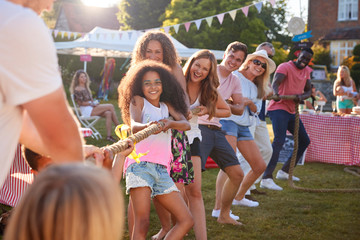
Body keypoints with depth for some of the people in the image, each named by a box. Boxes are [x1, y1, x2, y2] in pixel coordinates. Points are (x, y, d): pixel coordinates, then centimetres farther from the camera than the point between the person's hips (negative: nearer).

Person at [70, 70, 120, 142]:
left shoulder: (86, 88, 23)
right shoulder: (77, 89, -4)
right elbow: (80, 103, -11)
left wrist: (95, 102, 3)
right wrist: (92, 104, -13)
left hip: (92, 109, 8)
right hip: (86, 110, -8)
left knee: (108, 113, -21)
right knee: (110, 106, -18)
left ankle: (108, 136, -27)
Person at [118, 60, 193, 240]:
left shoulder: (166, 105, 22)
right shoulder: (137, 100, 9)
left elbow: (186, 124, 4)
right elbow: (134, 126, -11)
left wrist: (170, 123, -19)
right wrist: (149, 126, -34)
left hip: (161, 169, 6)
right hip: (140, 164, -6)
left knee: (186, 221, 2)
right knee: (142, 223, -17)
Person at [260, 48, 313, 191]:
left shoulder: (306, 71, 14)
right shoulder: (285, 67, -11)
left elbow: (308, 91, 13)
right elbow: (276, 82, -28)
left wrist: (302, 96, -11)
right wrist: (276, 92, -51)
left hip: (292, 111, 9)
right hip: (279, 108, -9)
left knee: (304, 141, 14)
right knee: (279, 140, -24)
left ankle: (284, 171, 25)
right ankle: (266, 178, -29)